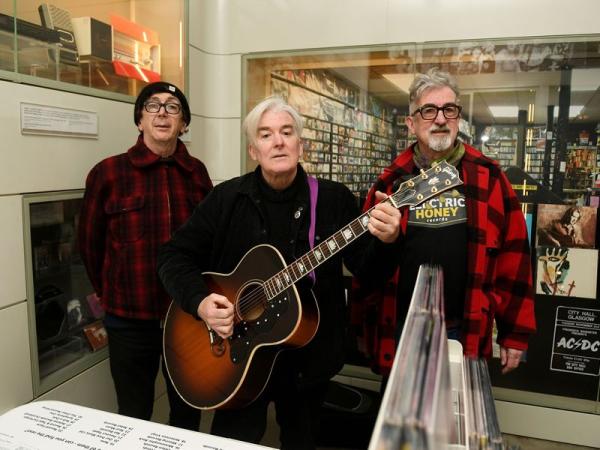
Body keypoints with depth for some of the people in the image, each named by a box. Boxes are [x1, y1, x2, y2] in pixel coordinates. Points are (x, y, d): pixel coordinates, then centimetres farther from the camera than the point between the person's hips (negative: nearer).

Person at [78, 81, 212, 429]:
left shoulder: (197, 172, 1)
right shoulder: (108, 172, -9)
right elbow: (90, 241, 1)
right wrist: (110, 293, 10)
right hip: (130, 318, -2)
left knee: (189, 412, 21)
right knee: (134, 417, 18)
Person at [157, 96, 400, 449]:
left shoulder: (334, 199, -5)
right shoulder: (226, 199, -5)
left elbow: (366, 267, -7)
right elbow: (175, 256, -2)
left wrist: (385, 242, -29)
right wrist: (199, 300, -19)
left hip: (310, 356, 1)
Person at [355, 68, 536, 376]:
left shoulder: (489, 177, -1)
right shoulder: (391, 182, -1)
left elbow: (513, 258, 0)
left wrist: (514, 332, 0)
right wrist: (362, 324, 6)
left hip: (466, 333, 0)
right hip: (401, 331, 1)